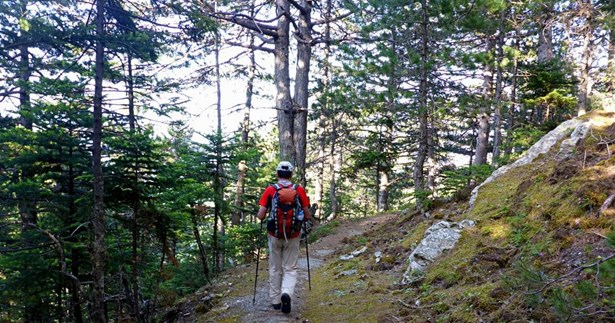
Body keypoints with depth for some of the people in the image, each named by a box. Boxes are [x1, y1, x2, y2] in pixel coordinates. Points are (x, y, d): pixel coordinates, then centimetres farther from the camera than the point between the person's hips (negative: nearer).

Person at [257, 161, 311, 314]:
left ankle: (275, 301, 21)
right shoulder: (299, 190, -5)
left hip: (274, 235, 0)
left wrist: (264, 217, 14)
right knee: (290, 268, 9)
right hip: (292, 236, 0)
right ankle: (286, 293, -15)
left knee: (275, 269, 15)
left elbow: (261, 216, -8)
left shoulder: (270, 190, -6)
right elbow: (307, 216, -3)